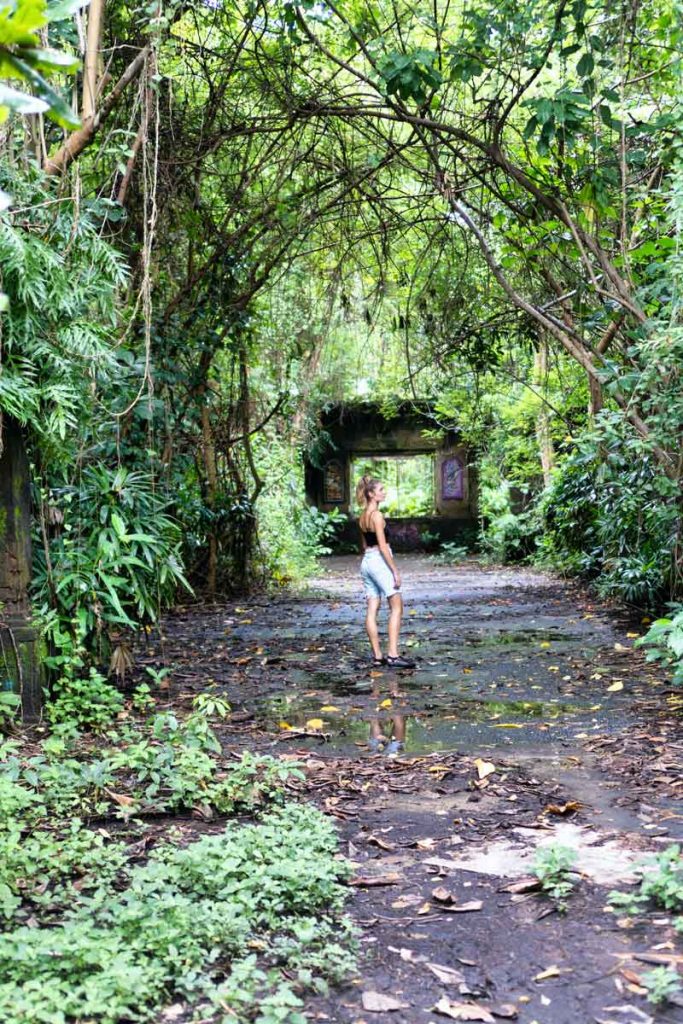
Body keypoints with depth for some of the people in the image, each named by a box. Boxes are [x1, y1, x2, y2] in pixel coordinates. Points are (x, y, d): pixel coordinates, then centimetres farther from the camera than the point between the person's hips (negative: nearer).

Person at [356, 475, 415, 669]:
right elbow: (382, 546, -17)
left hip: (366, 561, 9)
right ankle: (393, 655, -12)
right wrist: (395, 571, -15)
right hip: (380, 561, -9)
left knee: (372, 610, 6)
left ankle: (377, 656, 8)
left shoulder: (363, 516, 13)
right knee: (397, 607, -5)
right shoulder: (377, 515, -14)